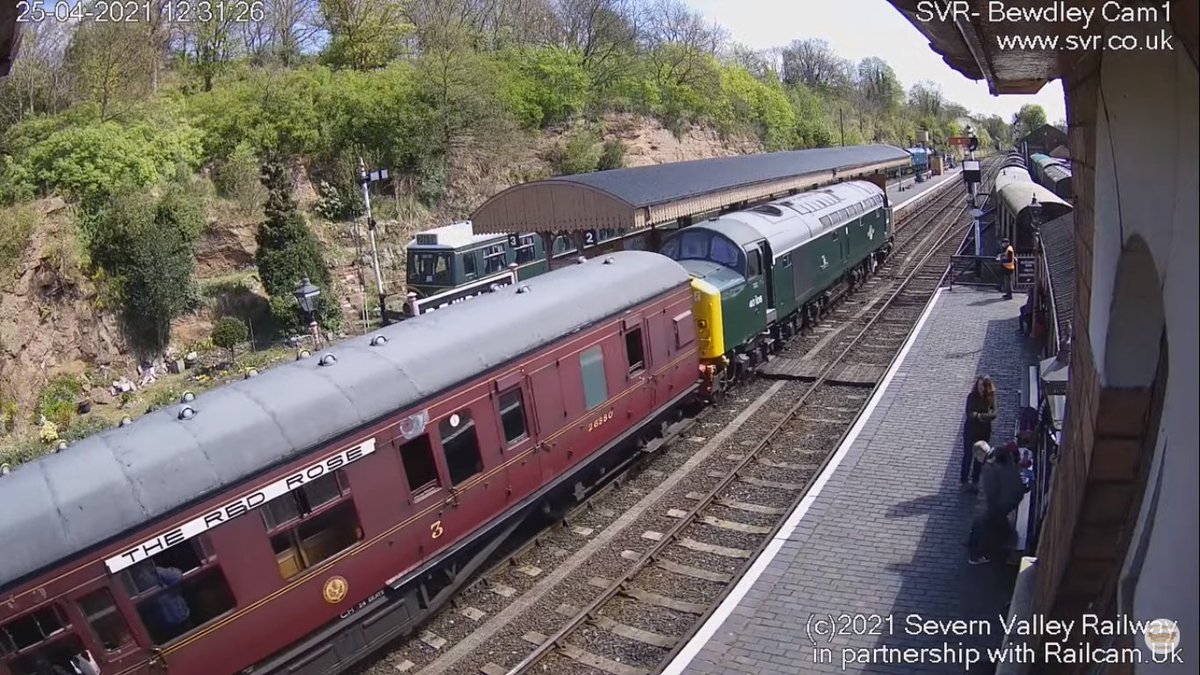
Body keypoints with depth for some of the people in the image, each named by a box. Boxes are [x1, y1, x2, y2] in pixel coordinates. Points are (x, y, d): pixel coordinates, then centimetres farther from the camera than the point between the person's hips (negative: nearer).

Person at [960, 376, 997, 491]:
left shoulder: (991, 398, -7)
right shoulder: (972, 396, -12)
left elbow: (993, 414, -15)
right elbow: (969, 414, -17)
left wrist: (979, 415, -27)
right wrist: (985, 416, -22)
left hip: (984, 431, 3)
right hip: (971, 430, -3)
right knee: (968, 455, 4)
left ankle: (975, 480, 25)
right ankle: (963, 480, 14)